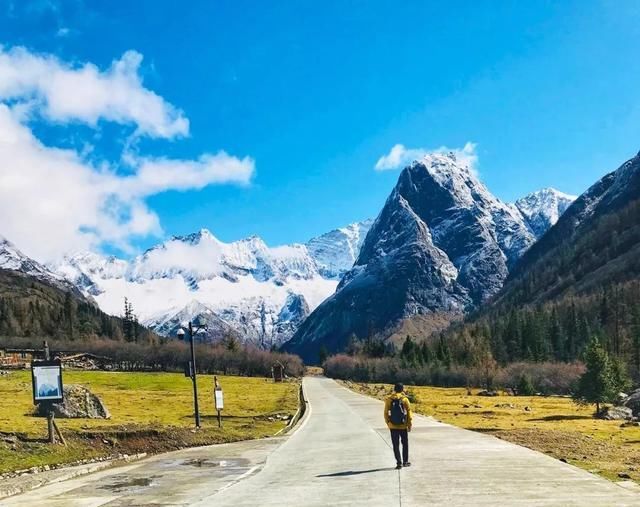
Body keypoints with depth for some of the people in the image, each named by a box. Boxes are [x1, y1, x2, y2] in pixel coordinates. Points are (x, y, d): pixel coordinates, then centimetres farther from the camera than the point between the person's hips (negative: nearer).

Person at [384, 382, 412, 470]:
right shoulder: (405, 399, -7)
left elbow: (386, 413, 0)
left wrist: (388, 423, 12)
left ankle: (399, 462, 2)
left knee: (396, 445, 6)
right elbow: (409, 413, -5)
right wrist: (409, 425, 3)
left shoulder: (389, 400, -3)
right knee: (405, 444, 15)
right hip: (403, 426, 0)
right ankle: (405, 462, 20)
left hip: (393, 426, 0)